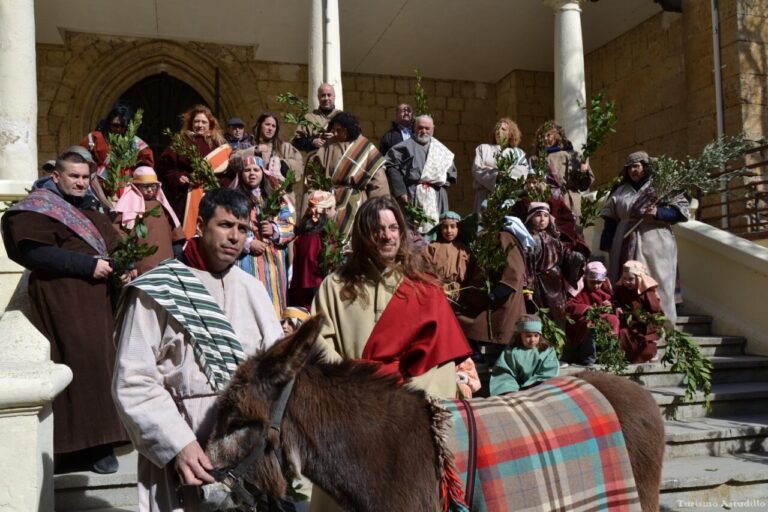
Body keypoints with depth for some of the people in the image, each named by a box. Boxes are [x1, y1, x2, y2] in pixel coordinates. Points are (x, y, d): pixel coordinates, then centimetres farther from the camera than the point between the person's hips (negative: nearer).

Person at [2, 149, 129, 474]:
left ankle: (98, 441, 12)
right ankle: (86, 445, -6)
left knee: (98, 365, 6)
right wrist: (88, 265, -19)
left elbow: (111, 247, 24)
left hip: (97, 300, 8)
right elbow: (34, 252, -17)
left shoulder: (89, 209, 21)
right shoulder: (39, 207, -4)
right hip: (64, 301, -8)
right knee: (81, 366, -12)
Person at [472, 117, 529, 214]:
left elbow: (523, 172, 3)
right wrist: (496, 175, -9)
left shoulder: (518, 153, 23)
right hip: (486, 194, 0)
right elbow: (477, 170, 5)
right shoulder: (483, 148, 22)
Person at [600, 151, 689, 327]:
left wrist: (658, 213, -16)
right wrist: (607, 245, 4)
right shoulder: (620, 191, 16)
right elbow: (611, 219, 13)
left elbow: (682, 209, -1)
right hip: (626, 247, 4)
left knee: (655, 286, -5)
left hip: (654, 246, -4)